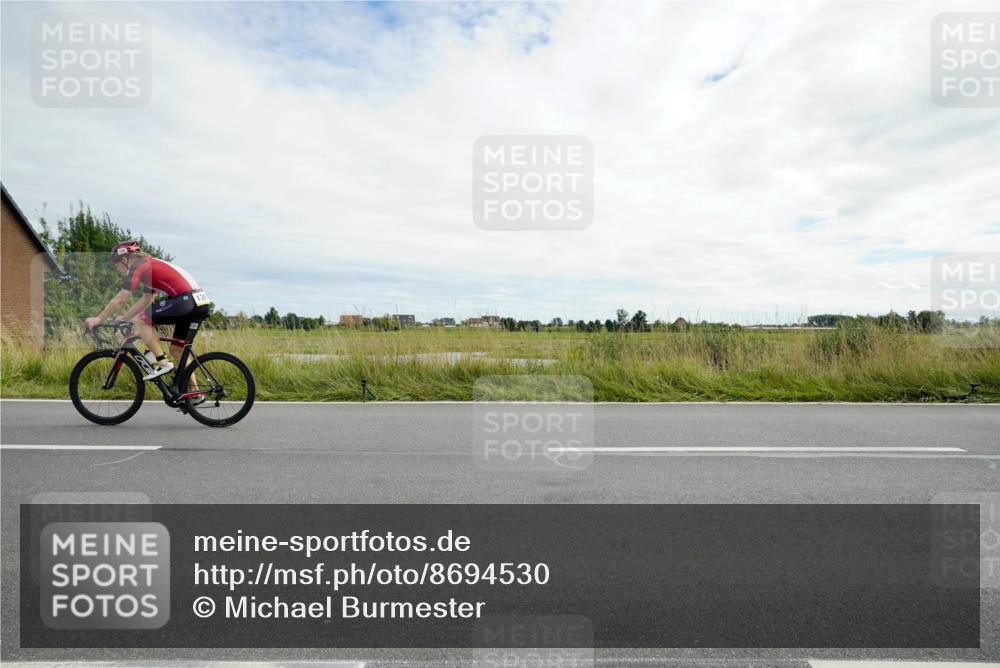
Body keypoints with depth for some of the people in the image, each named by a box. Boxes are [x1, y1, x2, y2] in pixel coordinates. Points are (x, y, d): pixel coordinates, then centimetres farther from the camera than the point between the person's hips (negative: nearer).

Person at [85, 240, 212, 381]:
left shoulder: (137, 266, 3)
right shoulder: (149, 266, 29)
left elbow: (120, 299, 1)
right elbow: (145, 300, 33)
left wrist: (98, 319, 11)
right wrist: (122, 319, 33)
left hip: (185, 300, -9)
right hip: (202, 303, 9)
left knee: (139, 320, 1)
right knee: (177, 350, 17)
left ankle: (162, 363, 1)